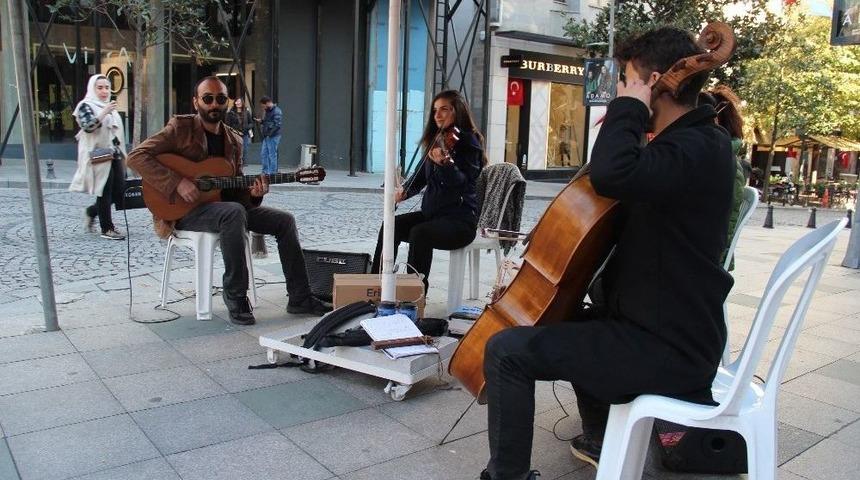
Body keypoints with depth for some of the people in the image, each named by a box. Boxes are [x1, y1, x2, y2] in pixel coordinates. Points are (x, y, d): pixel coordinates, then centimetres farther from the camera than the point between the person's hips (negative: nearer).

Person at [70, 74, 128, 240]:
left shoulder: (109, 107, 21)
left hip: (114, 155, 8)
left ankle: (92, 211, 27)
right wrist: (104, 112, -26)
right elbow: (87, 126, -20)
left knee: (119, 192, 4)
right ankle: (107, 229, 5)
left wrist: (122, 153, 21)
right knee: (105, 192, -4)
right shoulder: (86, 105, -3)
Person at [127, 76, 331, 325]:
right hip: (184, 210, -7)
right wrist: (177, 183, -25)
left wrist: (252, 194, -10)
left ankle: (300, 299, -2)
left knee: (284, 220, -5)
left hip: (224, 205, 7)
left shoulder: (234, 141, 12)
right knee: (234, 212, -37)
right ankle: (236, 296, -26)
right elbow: (136, 156, -15)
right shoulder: (181, 128, -5)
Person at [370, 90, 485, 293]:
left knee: (419, 233, -32)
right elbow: (421, 175, 18)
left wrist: (445, 163, -42)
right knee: (391, 226, -14)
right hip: (431, 213, 7)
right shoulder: (436, 141, 13)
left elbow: (460, 181, -23)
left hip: (459, 220, -7)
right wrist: (405, 190, -2)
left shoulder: (469, 142, -9)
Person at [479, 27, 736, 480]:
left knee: (507, 350, -15)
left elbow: (610, 174, -41)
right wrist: (626, 125, 7)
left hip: (666, 349, -11)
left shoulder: (694, 150, -22)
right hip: (678, 330, 11)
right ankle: (600, 442, 46)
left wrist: (628, 109, -22)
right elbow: (634, 177, 23)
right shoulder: (699, 142, 10)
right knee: (573, 321, 35)